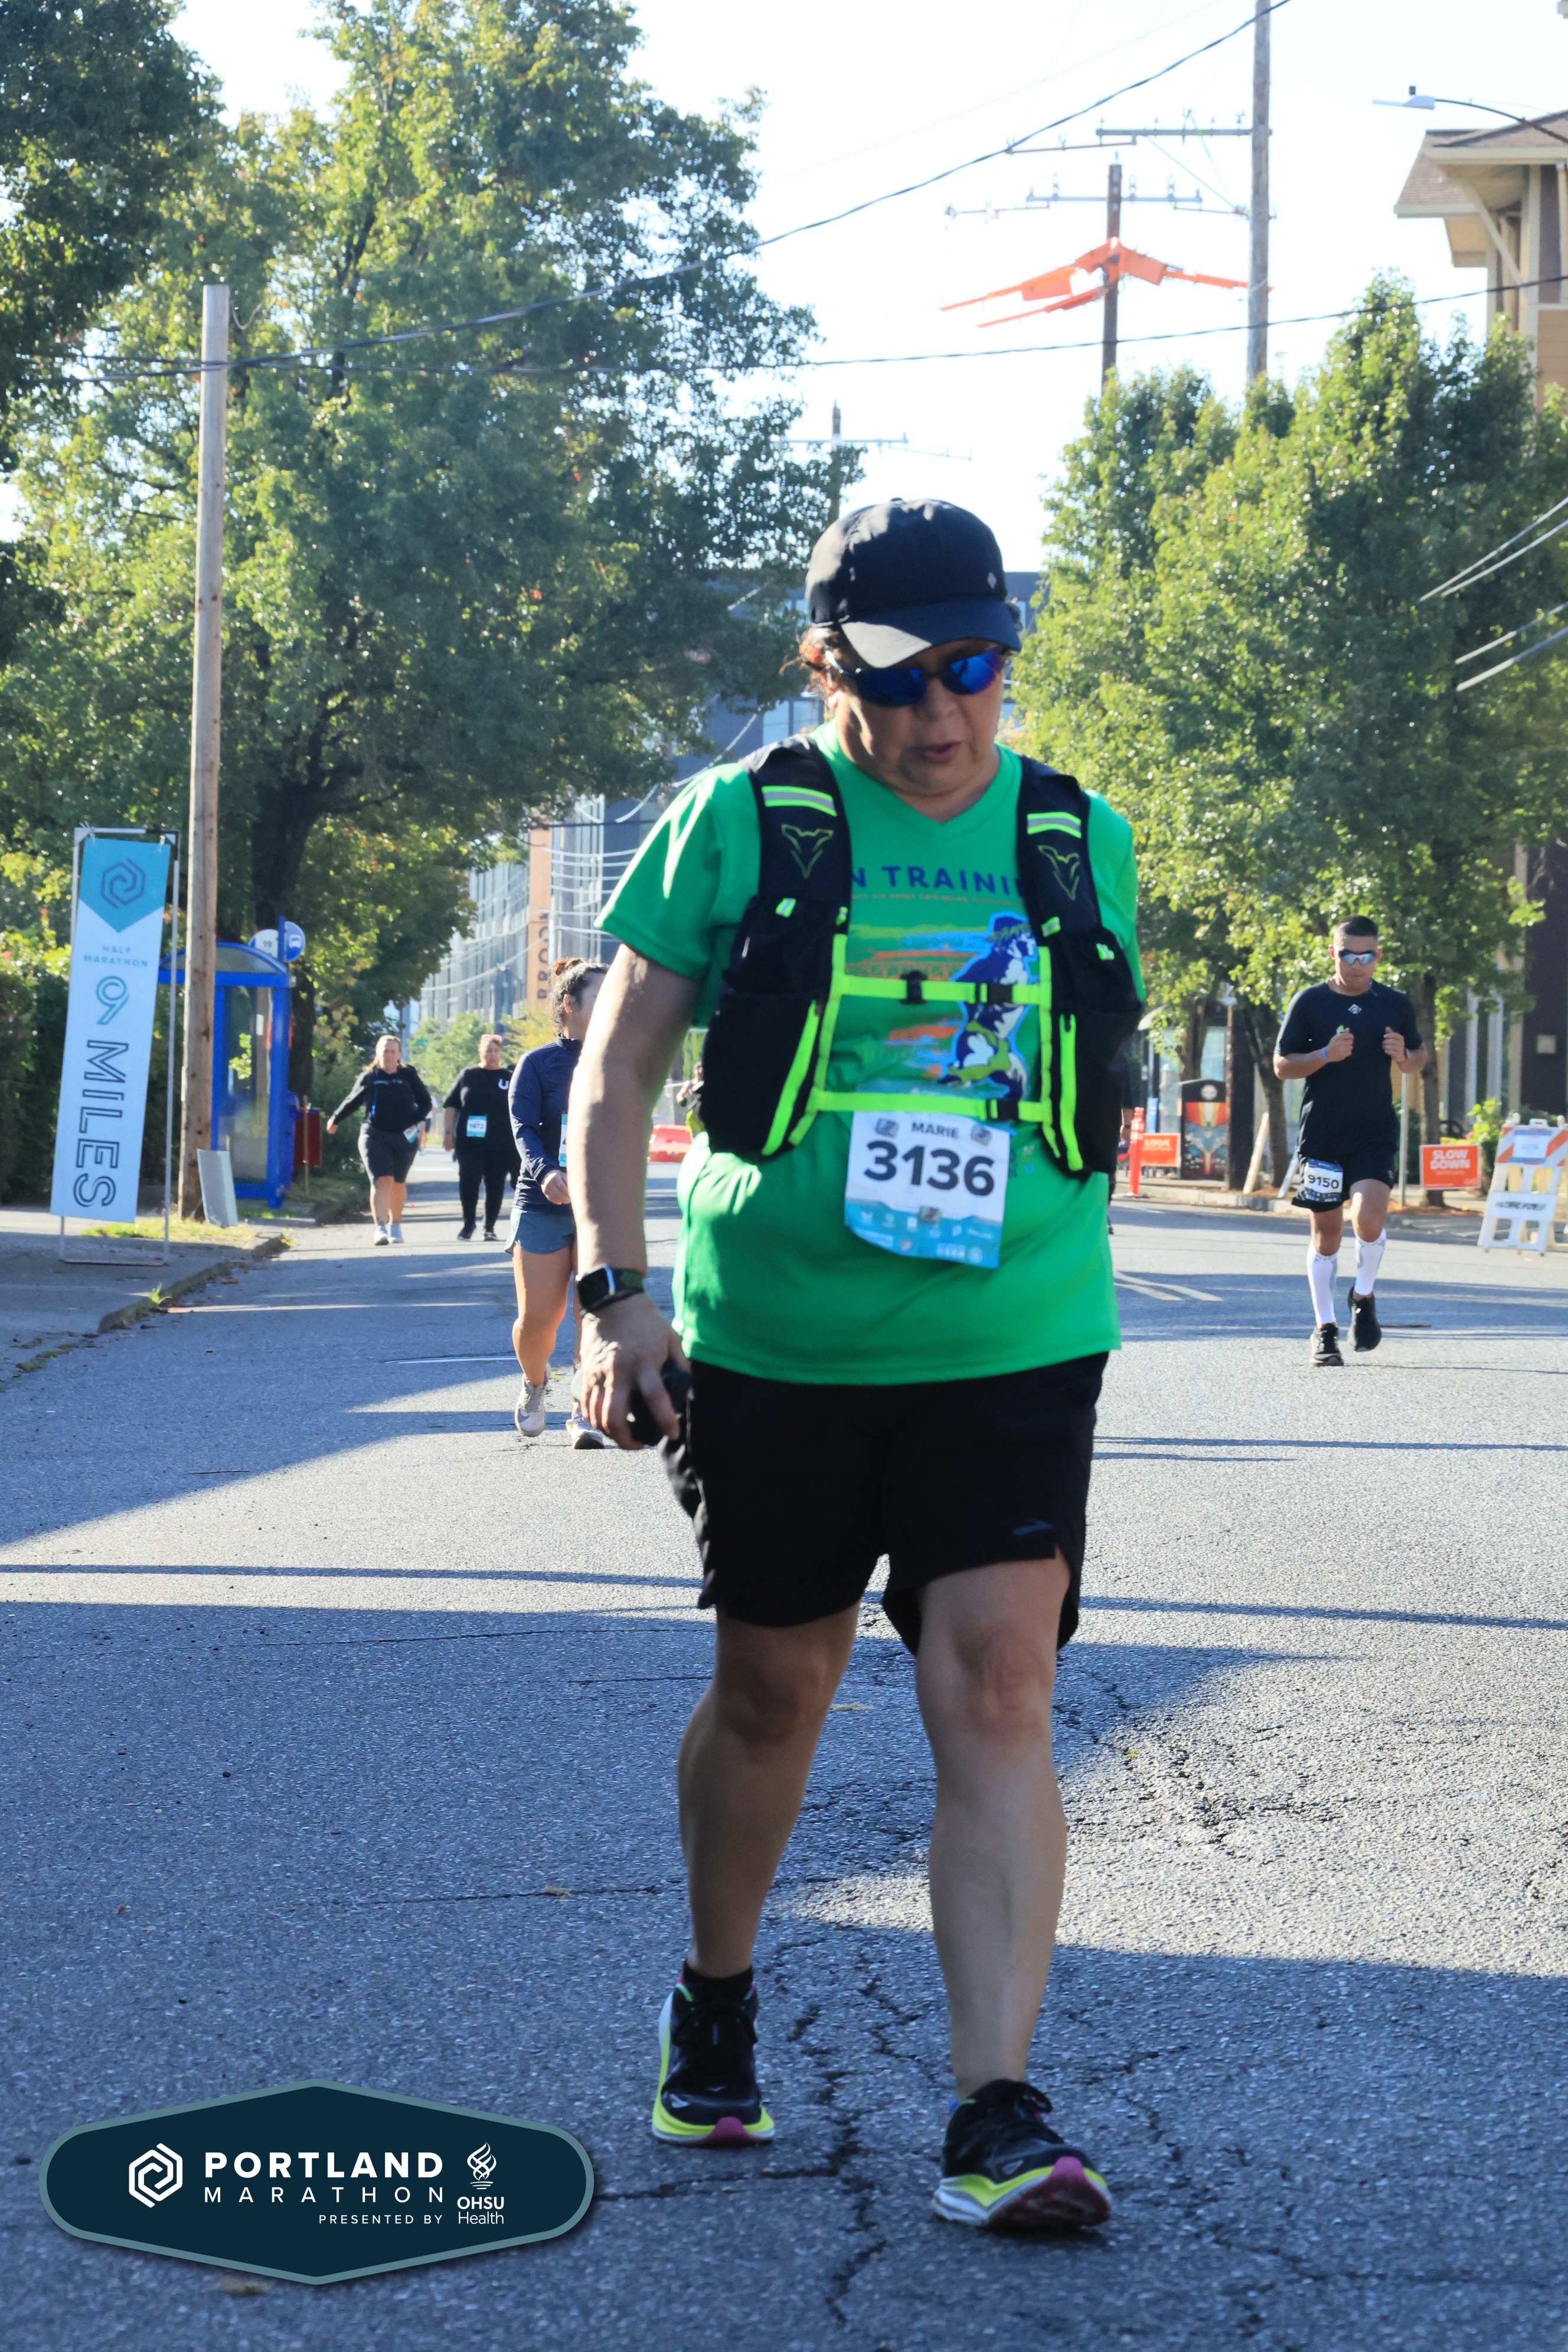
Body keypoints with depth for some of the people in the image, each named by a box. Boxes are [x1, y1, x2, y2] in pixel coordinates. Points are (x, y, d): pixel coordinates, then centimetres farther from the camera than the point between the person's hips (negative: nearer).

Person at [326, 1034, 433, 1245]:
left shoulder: (409, 1075, 2)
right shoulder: (369, 1077, 3)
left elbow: (425, 1102, 8)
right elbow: (353, 1101, 18)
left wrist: (418, 1121, -10)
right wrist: (335, 1119, 28)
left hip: (404, 1138, 1)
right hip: (375, 1136, -1)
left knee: (398, 1182, 12)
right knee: (381, 1180, -14)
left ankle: (396, 1224, 33)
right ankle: (381, 1229, -22)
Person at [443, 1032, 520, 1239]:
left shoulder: (509, 1078, 7)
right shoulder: (467, 1075, 8)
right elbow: (451, 1105, 11)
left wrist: (518, 1139, 6)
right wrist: (449, 1132, 4)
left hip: (500, 1145, 0)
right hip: (469, 1143, 0)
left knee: (495, 1186, 3)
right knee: (468, 1182, -7)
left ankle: (490, 1227, 15)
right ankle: (468, 1224, 10)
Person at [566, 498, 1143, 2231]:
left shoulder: (1081, 844, 7)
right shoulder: (740, 824, -1)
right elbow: (618, 1063, 1)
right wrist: (613, 1288, -9)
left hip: (1010, 1354, 1)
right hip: (775, 1350, -1)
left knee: (998, 1695, -11)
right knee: (770, 1692, 12)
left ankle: (996, 2117, -11)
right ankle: (713, 2005, 38)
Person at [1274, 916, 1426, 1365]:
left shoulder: (1396, 1004, 6)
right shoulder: (1309, 1002, 0)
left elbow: (1418, 1062, 17)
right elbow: (1282, 1065, 2)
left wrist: (1404, 1057, -6)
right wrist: (1326, 1055, -15)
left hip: (1376, 1134, 0)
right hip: (1321, 1136, 0)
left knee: (1369, 1219, -19)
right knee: (1326, 1234, 6)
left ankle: (1364, 1296, 9)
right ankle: (1325, 1328, 18)